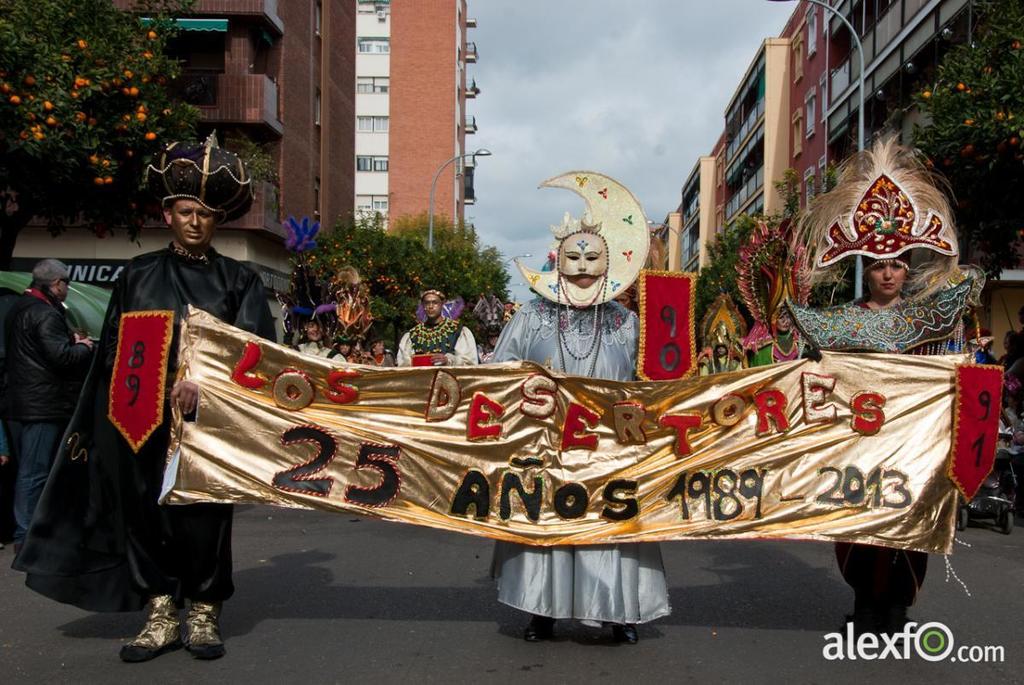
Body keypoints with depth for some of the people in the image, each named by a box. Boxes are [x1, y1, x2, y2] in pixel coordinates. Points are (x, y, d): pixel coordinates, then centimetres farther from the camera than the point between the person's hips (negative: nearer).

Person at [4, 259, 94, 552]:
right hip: (43, 404, -10)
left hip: (21, 403, 10)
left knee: (28, 469, 16)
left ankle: (25, 528, 24)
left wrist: (70, 339, 11)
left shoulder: (19, 308, 16)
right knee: (35, 471, -5)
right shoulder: (46, 314, -17)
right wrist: (85, 346, -4)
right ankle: (26, 536, -1)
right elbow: (62, 356, -22)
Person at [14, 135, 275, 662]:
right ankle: (161, 616, 13)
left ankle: (204, 615, 13)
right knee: (147, 509, 3)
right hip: (145, 418, 2)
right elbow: (114, 351, 11)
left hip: (210, 418, -2)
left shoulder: (238, 280, 7)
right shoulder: (138, 276, 11)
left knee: (204, 514, 0)